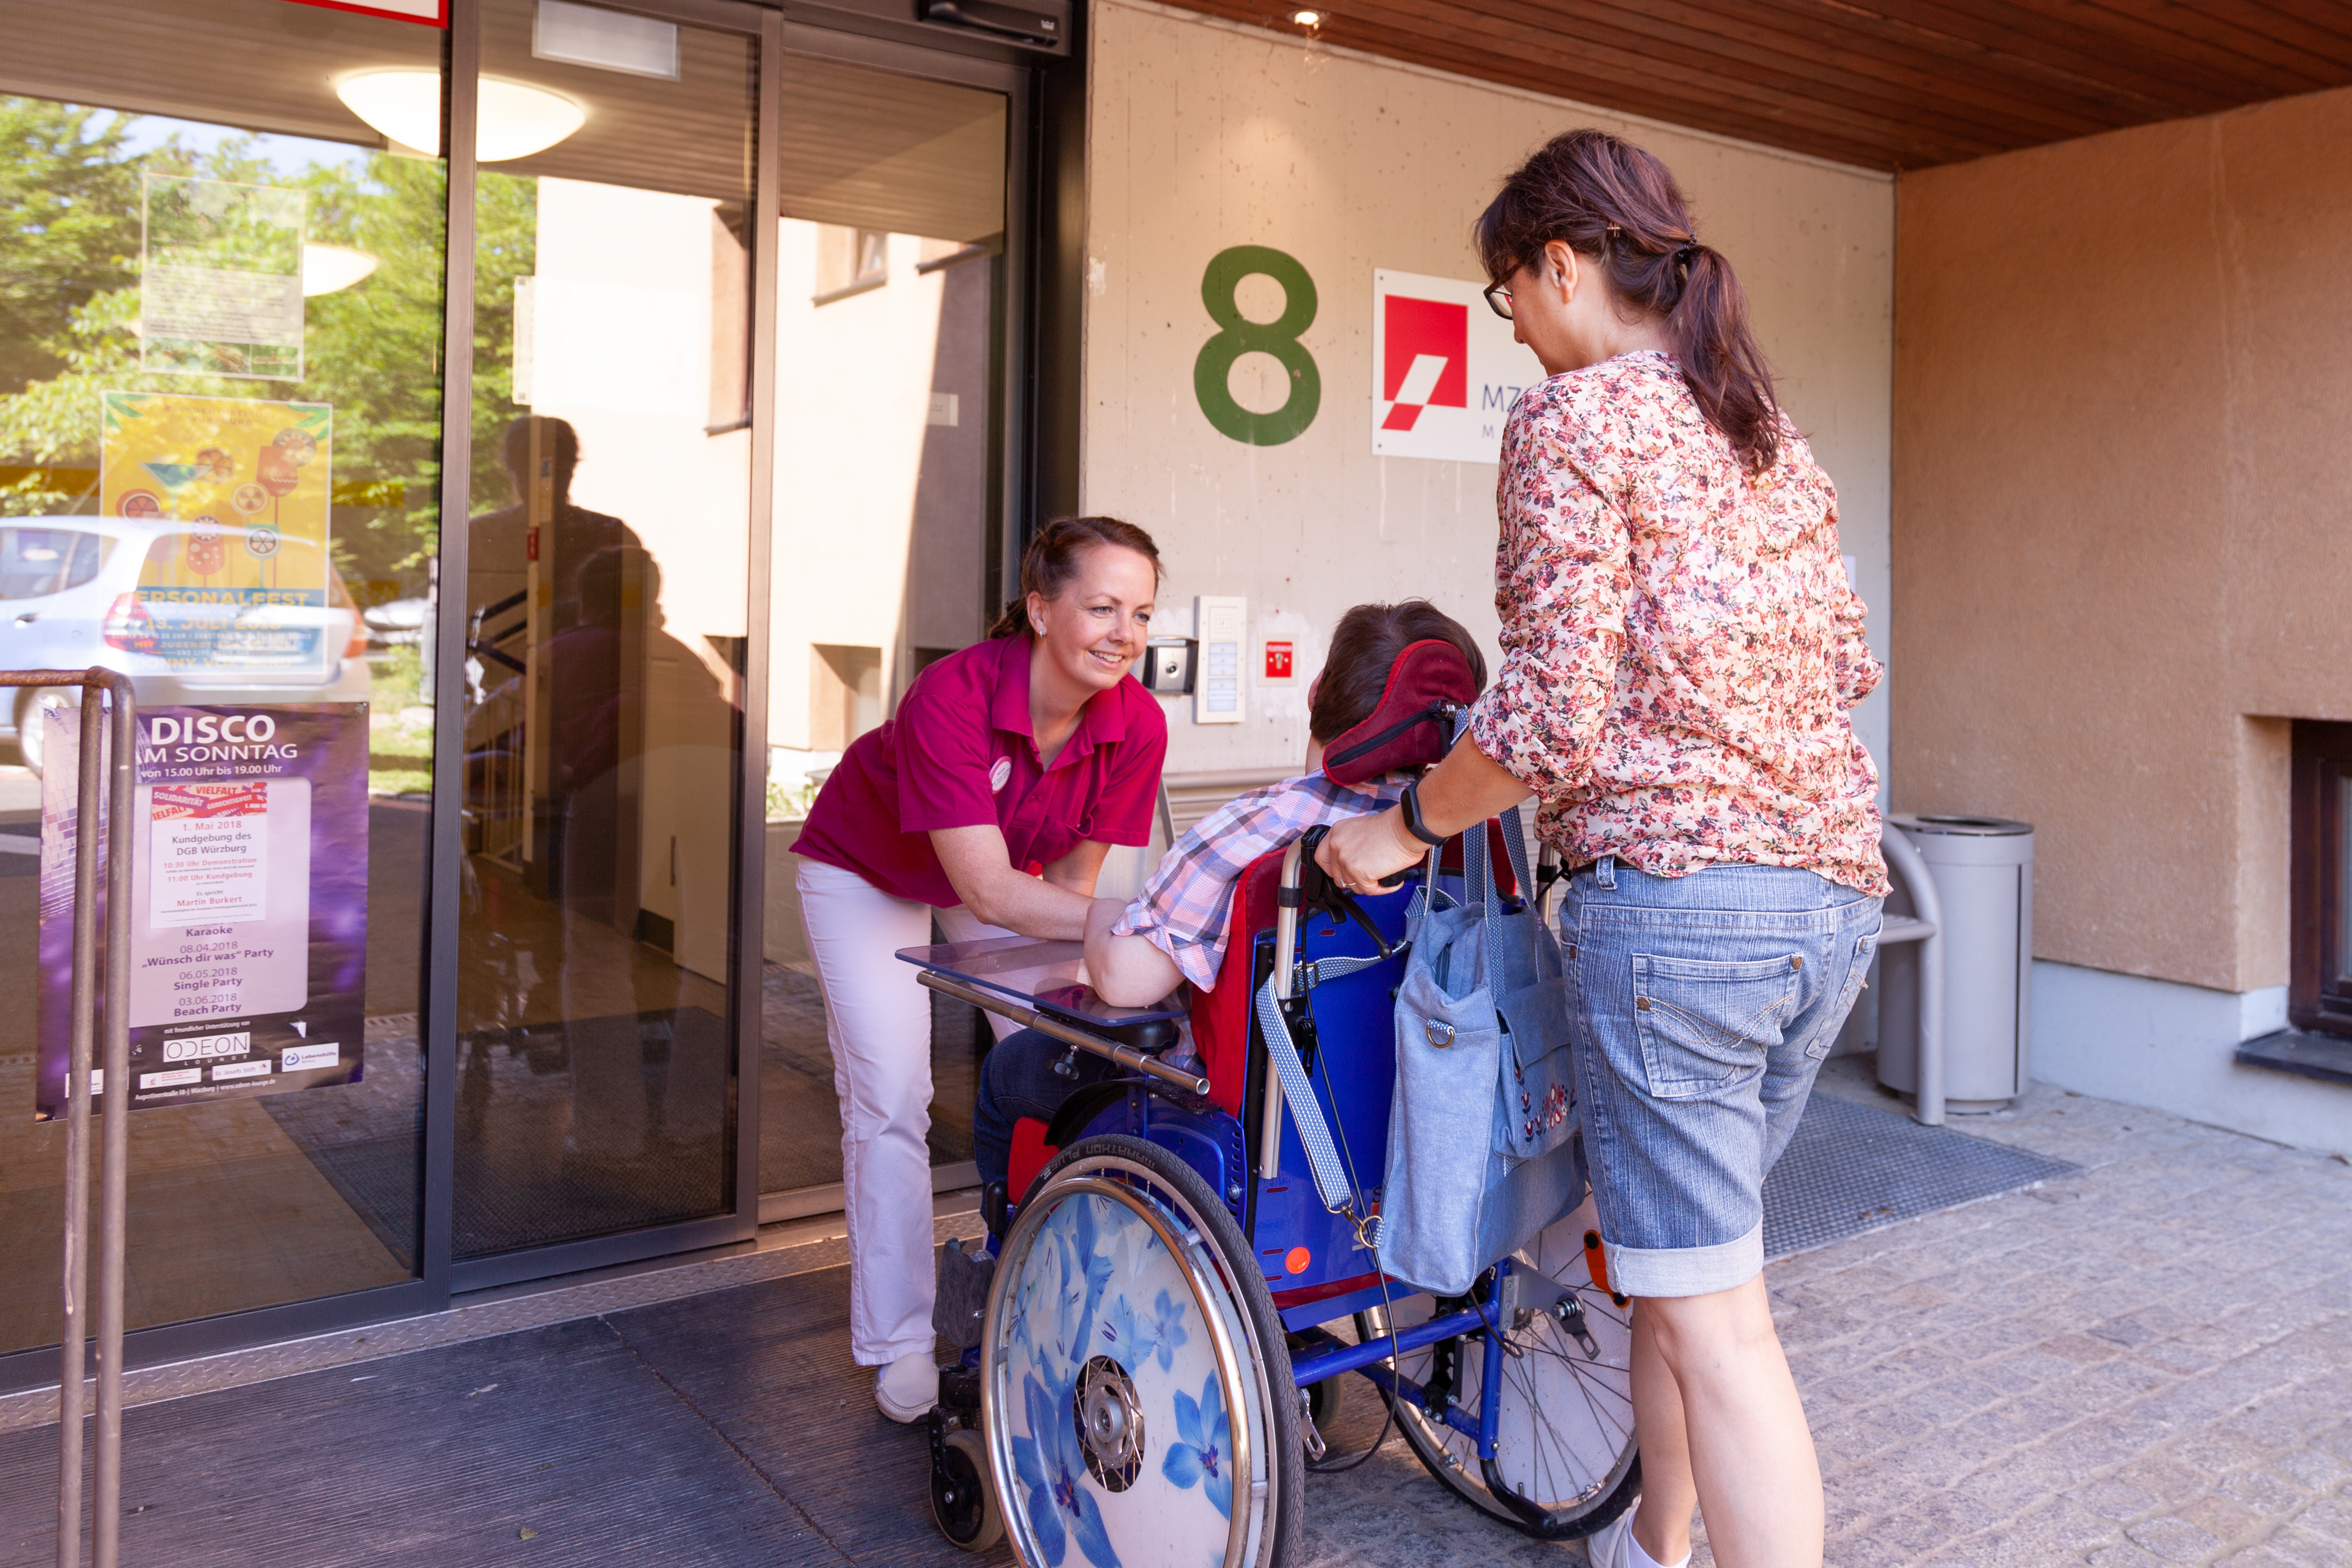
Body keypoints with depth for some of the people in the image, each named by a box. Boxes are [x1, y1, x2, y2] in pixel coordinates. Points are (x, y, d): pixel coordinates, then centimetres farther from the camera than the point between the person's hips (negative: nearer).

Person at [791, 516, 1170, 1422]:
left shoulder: (1137, 726, -27)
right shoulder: (952, 697, -41)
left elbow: (1072, 877, -16)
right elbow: (988, 891, -44)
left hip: (1005, 877, 4)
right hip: (867, 872, -4)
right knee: (891, 1100, -6)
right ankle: (899, 1345, 8)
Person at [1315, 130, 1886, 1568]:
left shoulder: (1574, 418, -7)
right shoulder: (1775, 438, 17)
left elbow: (1556, 718, -14)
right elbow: (1848, 669, 19)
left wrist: (1405, 828, -2)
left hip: (1675, 893, -9)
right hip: (1836, 896, 9)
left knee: (1711, 1316, -1)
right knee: (1675, 1258, 21)